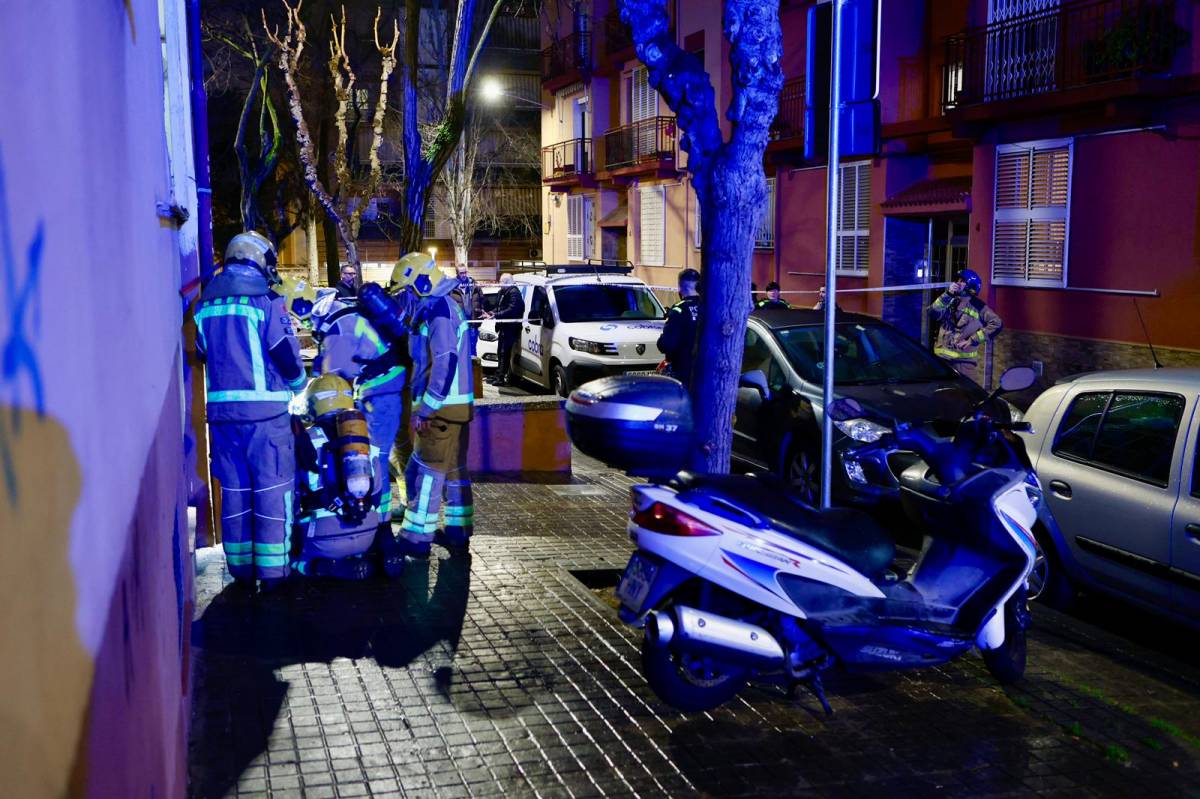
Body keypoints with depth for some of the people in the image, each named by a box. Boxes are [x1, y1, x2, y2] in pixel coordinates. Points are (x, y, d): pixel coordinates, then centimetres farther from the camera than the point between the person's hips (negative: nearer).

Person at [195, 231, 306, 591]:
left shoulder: (206, 302, 10)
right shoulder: (266, 300, -8)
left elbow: (202, 352, 17)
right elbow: (286, 354, -9)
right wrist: (298, 382, 9)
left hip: (221, 409, 5)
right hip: (264, 408, -5)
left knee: (234, 489, 11)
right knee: (272, 487, 2)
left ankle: (240, 567, 17)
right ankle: (272, 569, 3)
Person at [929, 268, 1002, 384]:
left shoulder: (977, 306, 0)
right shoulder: (949, 302, 11)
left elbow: (996, 324, -7)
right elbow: (933, 313, -6)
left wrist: (972, 340, -10)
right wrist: (948, 294, -14)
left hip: (965, 360, -4)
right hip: (942, 357, 4)